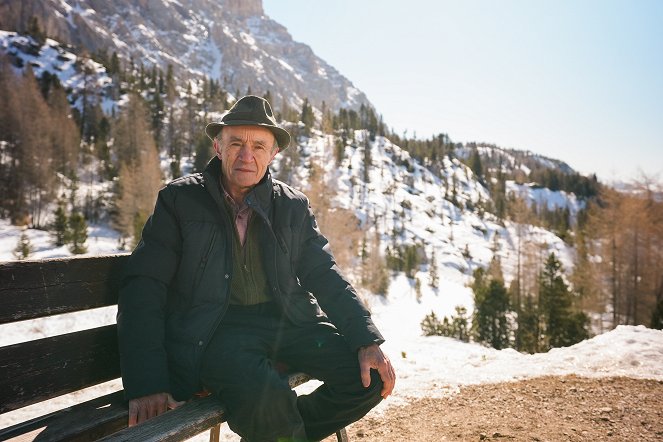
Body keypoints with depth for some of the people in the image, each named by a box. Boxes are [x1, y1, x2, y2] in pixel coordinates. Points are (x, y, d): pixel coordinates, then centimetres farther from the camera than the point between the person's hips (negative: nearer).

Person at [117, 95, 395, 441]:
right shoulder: (180, 199, 0)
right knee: (261, 393, -35)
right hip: (214, 331, -4)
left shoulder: (294, 206, 10)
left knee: (371, 376, -13)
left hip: (288, 322, 4)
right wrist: (147, 384, -15)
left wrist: (368, 342, -8)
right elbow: (143, 289, -5)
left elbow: (325, 277, 7)